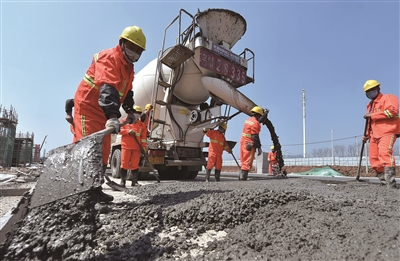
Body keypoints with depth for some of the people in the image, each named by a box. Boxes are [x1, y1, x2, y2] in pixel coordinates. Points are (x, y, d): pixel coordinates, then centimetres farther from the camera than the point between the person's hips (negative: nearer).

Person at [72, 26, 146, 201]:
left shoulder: (129, 67, 15)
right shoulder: (109, 58, -17)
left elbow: (126, 91, 25)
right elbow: (108, 89, -34)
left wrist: (130, 110, 13)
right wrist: (112, 115, -46)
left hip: (104, 111, 9)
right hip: (87, 105, -9)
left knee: (103, 150, 7)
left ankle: (95, 188, 14)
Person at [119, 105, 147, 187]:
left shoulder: (141, 124, 12)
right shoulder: (125, 121, 10)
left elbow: (143, 137, 8)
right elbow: (120, 130, 2)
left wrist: (144, 146, -1)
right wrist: (128, 131, -14)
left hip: (137, 147, 1)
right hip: (126, 146, -1)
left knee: (135, 164, 2)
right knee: (124, 164, 0)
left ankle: (134, 181, 9)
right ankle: (123, 181, 9)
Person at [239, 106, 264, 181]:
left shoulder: (247, 120, 13)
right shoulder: (255, 123, -13)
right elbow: (255, 137, -18)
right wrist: (259, 147, -15)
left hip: (243, 142, 9)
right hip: (250, 144, -9)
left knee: (244, 161, 15)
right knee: (248, 162, -5)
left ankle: (241, 176, 18)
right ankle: (243, 177, -7)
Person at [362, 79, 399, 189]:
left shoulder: (388, 98, 2)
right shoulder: (370, 105, 25)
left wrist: (372, 115, -15)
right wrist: (367, 135, 19)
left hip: (387, 132, -8)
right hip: (374, 135, 8)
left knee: (384, 153, -26)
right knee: (373, 159, 2)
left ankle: (390, 183, -28)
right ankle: (384, 181, 9)